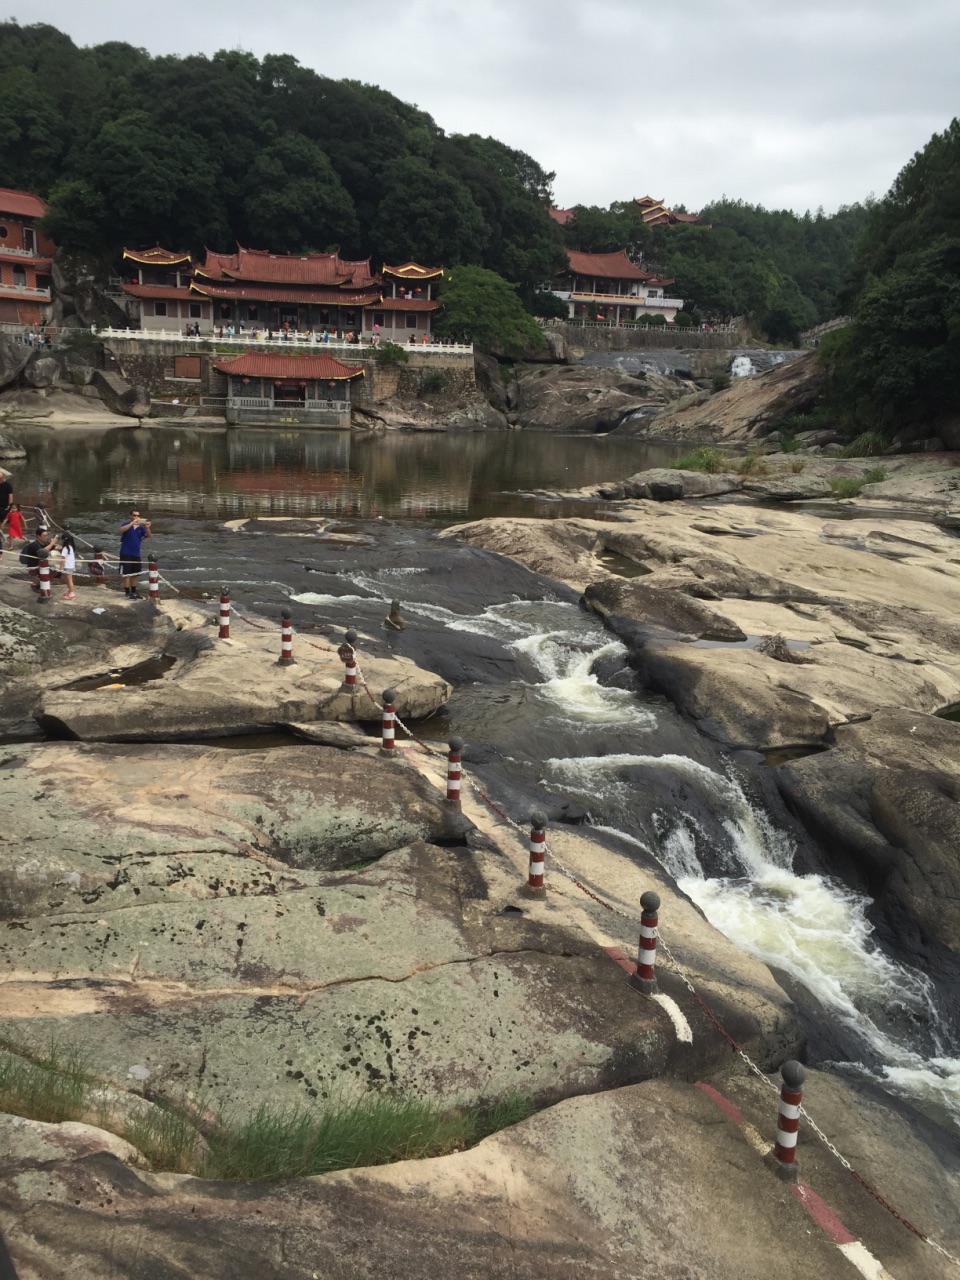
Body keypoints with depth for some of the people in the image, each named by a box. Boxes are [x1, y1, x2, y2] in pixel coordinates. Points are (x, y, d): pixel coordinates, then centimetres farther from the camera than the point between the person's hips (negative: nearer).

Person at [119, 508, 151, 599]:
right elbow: (122, 530, -28)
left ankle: (133, 592, 25)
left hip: (136, 554, 5)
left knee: (135, 574, 14)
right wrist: (132, 523, -39)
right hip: (126, 553, -5)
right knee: (126, 574, -2)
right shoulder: (126, 524, -7)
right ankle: (127, 593, 2)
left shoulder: (141, 527, 2)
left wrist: (147, 528, -30)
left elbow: (148, 535, -10)